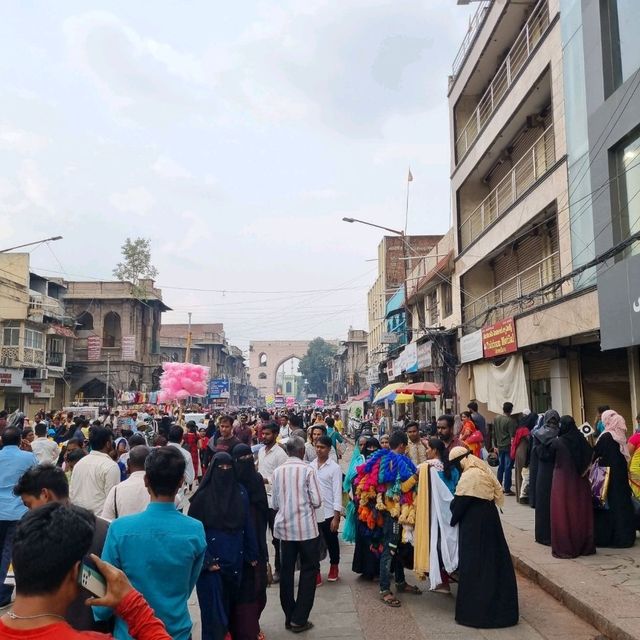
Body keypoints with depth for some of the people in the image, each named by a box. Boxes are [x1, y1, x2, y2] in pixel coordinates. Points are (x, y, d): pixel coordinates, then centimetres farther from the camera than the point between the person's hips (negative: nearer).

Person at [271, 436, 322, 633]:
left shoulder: (278, 471, 0)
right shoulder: (307, 470, -10)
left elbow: (275, 503, 4)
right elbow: (316, 501, -10)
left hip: (284, 527, 4)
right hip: (306, 527, -4)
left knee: (286, 571, 13)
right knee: (309, 570, 8)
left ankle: (289, 617, 20)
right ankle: (299, 619, 8)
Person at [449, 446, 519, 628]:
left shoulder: (469, 476, -19)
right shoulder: (483, 470, 8)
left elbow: (459, 503, -14)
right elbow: (498, 492, 13)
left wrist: (451, 521, 0)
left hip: (474, 524, -9)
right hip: (490, 518, 9)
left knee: (474, 565, 0)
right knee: (494, 560, 15)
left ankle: (475, 611, 8)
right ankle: (499, 607, 27)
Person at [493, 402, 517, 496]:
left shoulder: (496, 419, 5)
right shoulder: (511, 421, -14)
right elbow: (512, 435, -15)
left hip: (500, 446, 6)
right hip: (508, 447, -6)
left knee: (501, 467, 14)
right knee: (508, 468, -1)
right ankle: (507, 489, 1)